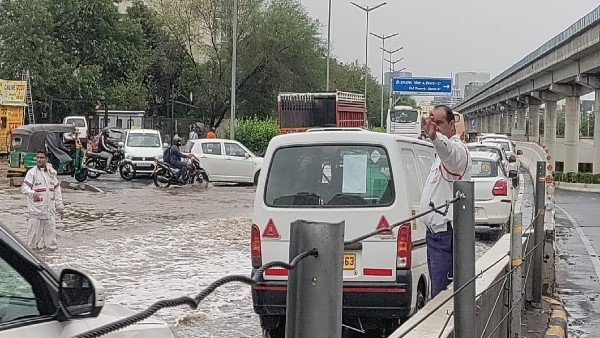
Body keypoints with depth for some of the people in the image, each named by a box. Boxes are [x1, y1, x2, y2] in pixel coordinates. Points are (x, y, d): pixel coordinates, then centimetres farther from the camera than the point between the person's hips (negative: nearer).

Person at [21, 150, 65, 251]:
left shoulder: (52, 173, 12)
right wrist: (32, 193, -34)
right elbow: (24, 187, -13)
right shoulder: (32, 172, -3)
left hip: (50, 210, 4)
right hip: (36, 209, -4)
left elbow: (57, 191, 17)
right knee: (34, 232, -2)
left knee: (51, 232, 8)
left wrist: (60, 207, 15)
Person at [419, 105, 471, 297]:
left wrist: (434, 136, -62)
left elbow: (449, 152, -42)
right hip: (435, 231, 11)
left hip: (446, 234, -11)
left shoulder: (457, 149, -15)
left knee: (442, 291, -12)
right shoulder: (443, 152, 19)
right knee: (436, 290, 17)